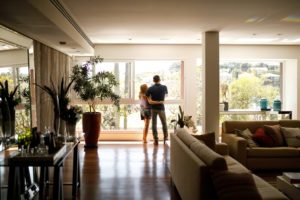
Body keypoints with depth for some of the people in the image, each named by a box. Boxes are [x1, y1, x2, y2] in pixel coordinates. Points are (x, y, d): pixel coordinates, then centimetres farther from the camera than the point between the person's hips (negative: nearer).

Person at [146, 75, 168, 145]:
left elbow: (147, 97, -6)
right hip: (161, 108, 0)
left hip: (153, 108, 0)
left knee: (154, 124, 4)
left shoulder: (150, 88, -7)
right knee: (164, 123, 13)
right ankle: (165, 138, 17)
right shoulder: (164, 87, -4)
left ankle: (156, 140, 2)